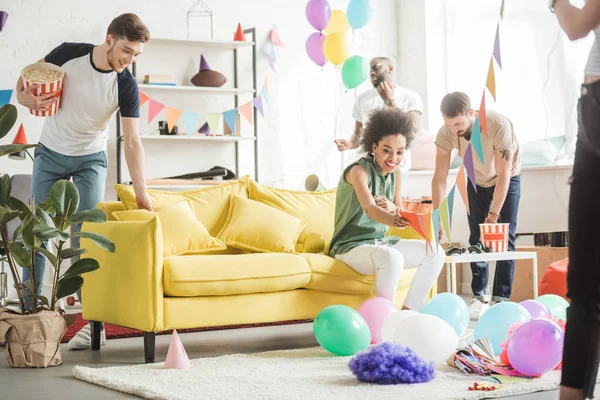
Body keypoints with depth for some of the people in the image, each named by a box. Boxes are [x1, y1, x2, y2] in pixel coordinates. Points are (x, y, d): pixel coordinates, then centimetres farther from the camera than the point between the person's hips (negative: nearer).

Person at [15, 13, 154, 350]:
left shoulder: (126, 86, -18)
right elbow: (24, 83, -1)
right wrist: (30, 99, -25)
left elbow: (132, 141, -20)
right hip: (50, 154, 1)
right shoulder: (68, 54, -16)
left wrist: (141, 192, -28)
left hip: (90, 160, -1)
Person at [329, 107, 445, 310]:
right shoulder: (359, 170, -19)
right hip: (352, 246, -8)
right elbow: (370, 209, -36)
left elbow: (400, 212, 8)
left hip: (381, 242, 8)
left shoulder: (395, 172, 5)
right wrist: (394, 221, -57)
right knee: (392, 257, -36)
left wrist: (392, 208, -17)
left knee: (435, 253, -4)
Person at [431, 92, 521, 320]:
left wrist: (494, 215, -31)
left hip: (507, 179, -3)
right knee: (476, 239, -1)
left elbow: (503, 175, -32)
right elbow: (440, 178, -22)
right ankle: (480, 296, 8)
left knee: (505, 237, -10)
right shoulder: (446, 134, -28)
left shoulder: (498, 125, -38)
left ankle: (501, 298, -7)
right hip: (477, 181, 3)